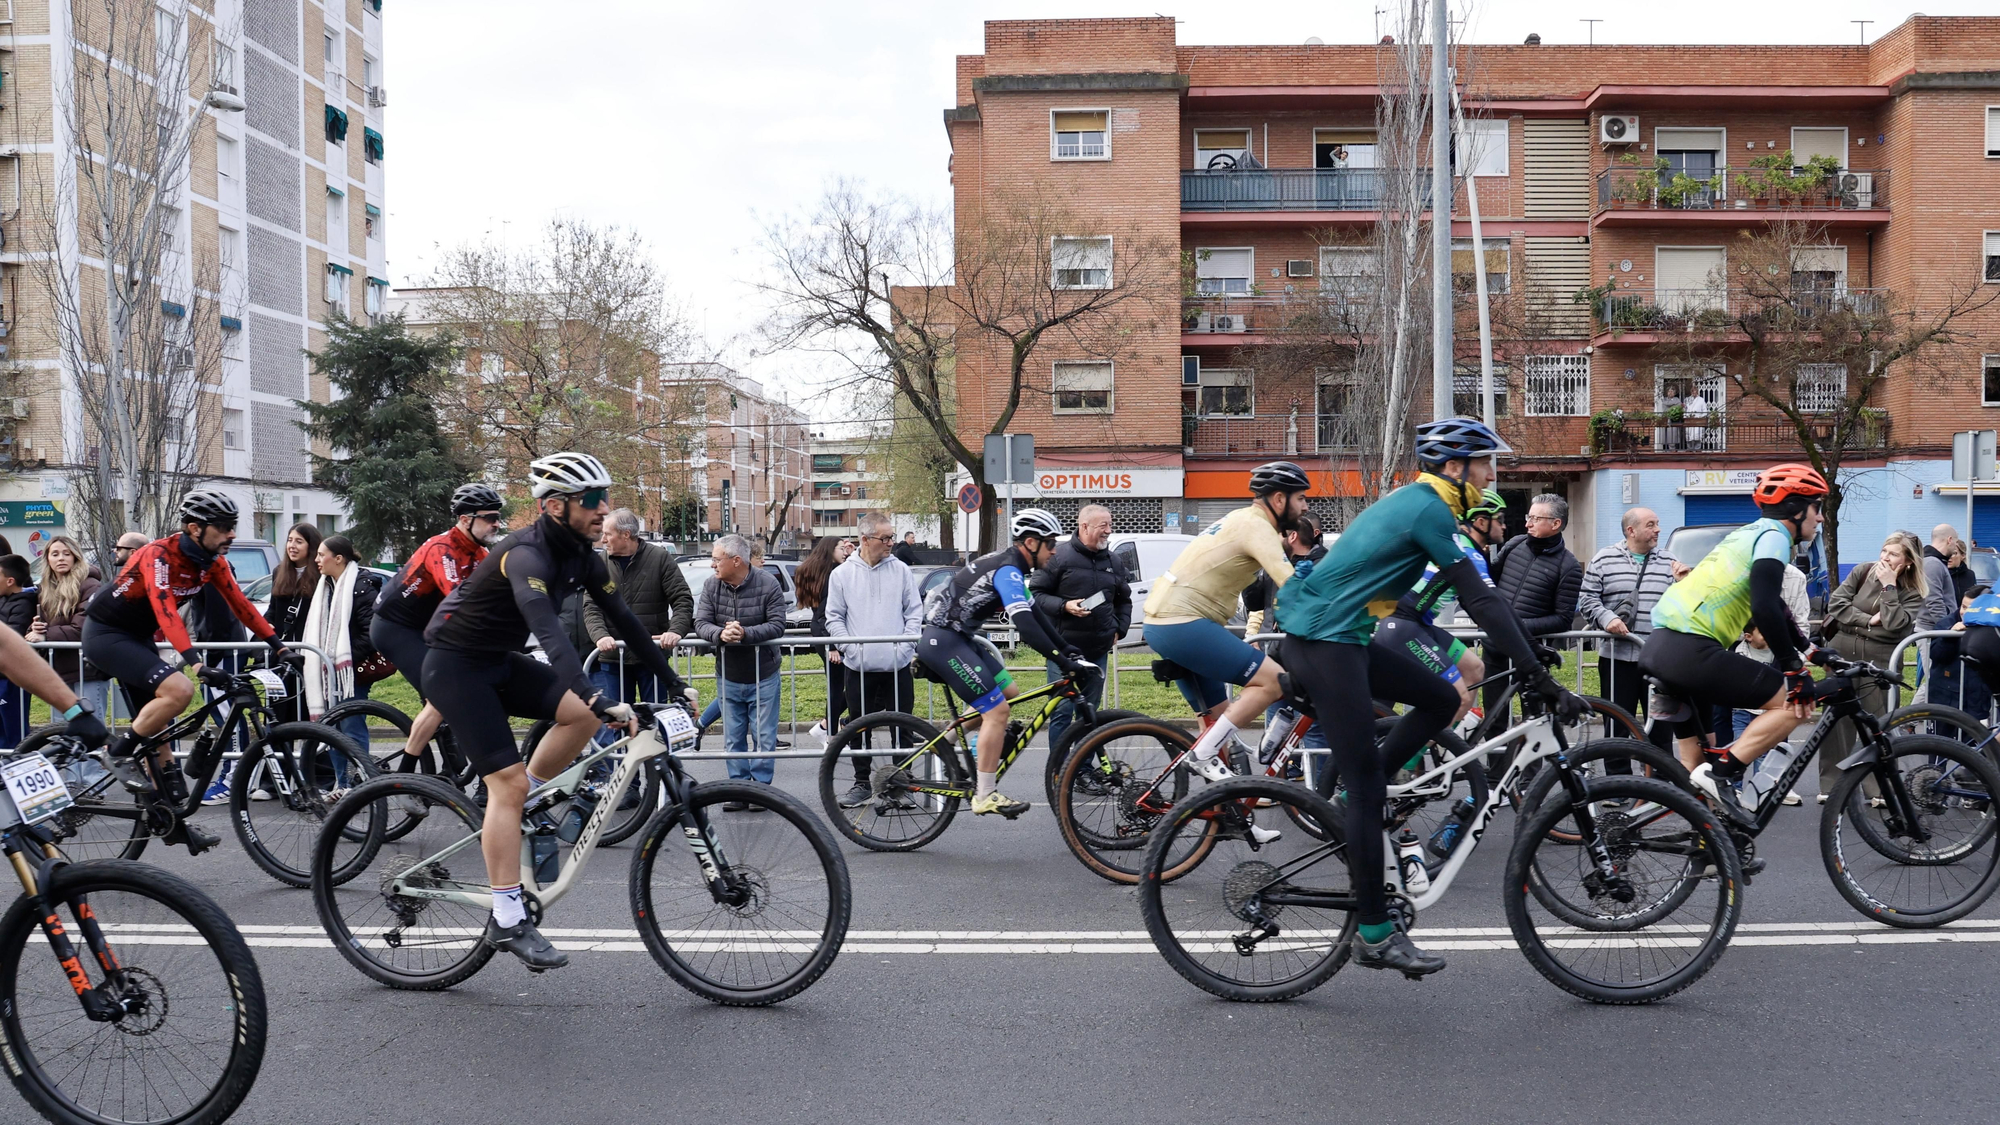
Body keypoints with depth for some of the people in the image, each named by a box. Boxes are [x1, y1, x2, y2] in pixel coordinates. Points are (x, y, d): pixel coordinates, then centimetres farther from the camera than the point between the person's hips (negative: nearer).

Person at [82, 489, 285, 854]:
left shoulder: (213, 560, -4)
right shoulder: (159, 555, -27)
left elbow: (239, 603, 0)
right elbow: (164, 609, -39)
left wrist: (278, 645, -7)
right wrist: (193, 660, -50)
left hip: (137, 638, 8)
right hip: (105, 633, -8)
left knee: (156, 730, 7)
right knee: (178, 690, -28)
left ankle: (174, 823, 11)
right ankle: (117, 758, -11)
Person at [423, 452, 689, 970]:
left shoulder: (582, 557, -2)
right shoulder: (527, 555, -29)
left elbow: (625, 622, 4)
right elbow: (550, 634, -44)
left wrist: (675, 685, 1)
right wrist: (602, 701, -54)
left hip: (499, 661, 8)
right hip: (455, 665, -8)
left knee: (581, 713, -12)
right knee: (508, 781, -14)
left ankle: (508, 811, 7)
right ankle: (508, 921, -7)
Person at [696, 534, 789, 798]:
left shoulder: (768, 583, -13)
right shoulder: (711, 585, -4)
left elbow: (777, 625, -17)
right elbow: (701, 622, -8)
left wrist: (745, 633, -31)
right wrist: (720, 634, -29)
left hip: (763, 676, -3)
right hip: (729, 676, 3)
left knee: (764, 737, 3)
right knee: (733, 738, 9)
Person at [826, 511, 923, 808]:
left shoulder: (901, 570, 4)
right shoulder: (842, 574, 3)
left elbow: (914, 612, 6)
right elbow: (834, 617, 6)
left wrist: (906, 645, -7)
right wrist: (849, 647, -6)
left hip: (898, 666, 0)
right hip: (859, 666, 0)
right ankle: (862, 783, 19)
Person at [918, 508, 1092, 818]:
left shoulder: (1009, 566, 14)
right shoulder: (1008, 571, -18)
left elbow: (1034, 615, 22)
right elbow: (1024, 623, -29)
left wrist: (1068, 649, 18)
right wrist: (1061, 661, -31)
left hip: (958, 637, 10)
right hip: (944, 642, -10)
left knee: (1009, 692, 12)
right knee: (997, 711, -11)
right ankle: (985, 796, -6)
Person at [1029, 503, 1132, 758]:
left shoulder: (1113, 563, 13)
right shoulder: (1060, 556, -5)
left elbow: (1124, 600, 26)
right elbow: (1036, 593, -5)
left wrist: (1119, 629, 13)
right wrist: (1064, 606, -17)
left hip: (1098, 651, 5)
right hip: (1064, 648, -5)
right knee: (1062, 711, -6)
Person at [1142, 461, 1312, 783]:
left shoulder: (1241, 520, 19)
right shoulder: (1257, 526, -11)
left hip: (1161, 622, 10)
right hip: (1184, 624, -10)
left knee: (1220, 716, 14)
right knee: (1274, 681, -12)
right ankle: (1204, 754, -8)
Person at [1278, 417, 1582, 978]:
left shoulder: (1414, 501, 17)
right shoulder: (1430, 510, -13)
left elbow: (1474, 594, 24)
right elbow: (1482, 601, -18)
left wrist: (1532, 648, 23)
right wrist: (1541, 679, -18)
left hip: (1341, 636, 10)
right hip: (1323, 641, -10)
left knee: (1441, 699, 12)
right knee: (1367, 784, -6)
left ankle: (1338, 798, 12)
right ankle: (1375, 935, -1)